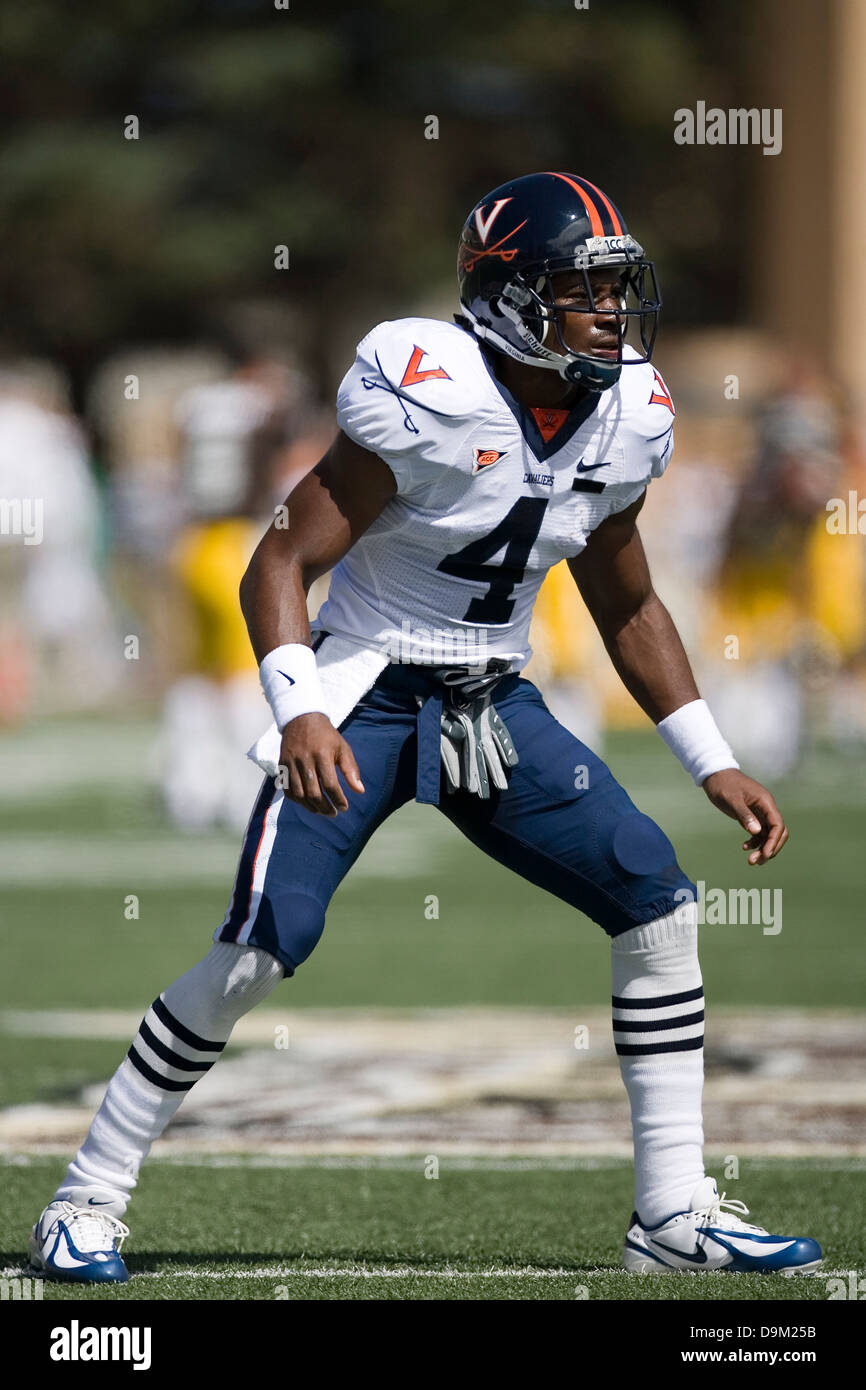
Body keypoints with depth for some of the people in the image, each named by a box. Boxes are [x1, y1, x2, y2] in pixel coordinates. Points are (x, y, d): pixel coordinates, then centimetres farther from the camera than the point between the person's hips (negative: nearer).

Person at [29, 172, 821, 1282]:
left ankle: (673, 1212, 5)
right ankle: (86, 1203, -3)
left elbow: (628, 609, 16)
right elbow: (280, 565, -19)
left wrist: (713, 766, 12)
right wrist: (299, 714, -34)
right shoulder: (430, 399, -21)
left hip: (493, 708, 6)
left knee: (660, 909, -4)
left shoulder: (624, 421, 0)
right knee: (263, 945, -16)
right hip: (364, 696, -6)